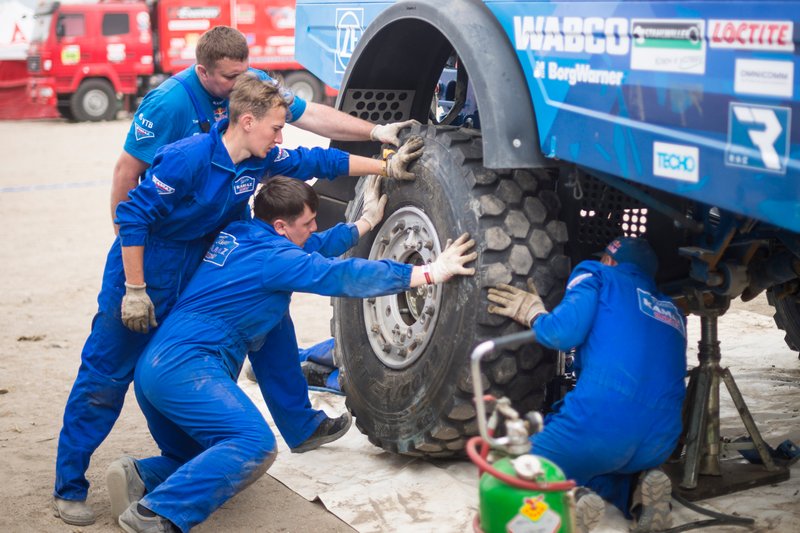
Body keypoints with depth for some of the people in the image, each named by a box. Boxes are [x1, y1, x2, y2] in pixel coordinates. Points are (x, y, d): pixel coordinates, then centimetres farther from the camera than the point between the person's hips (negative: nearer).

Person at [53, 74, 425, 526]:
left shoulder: (260, 159, -6)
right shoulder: (189, 158, -27)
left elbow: (317, 161, 6)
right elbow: (132, 216, -24)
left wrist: (386, 166, 4)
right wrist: (134, 291, -23)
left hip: (199, 273, 7)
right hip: (143, 271, -7)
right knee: (105, 378, -3)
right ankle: (69, 489, 5)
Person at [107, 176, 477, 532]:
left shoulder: (238, 235, 16)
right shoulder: (271, 255, -9)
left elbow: (313, 249, 30)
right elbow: (346, 277, -12)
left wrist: (366, 221, 36)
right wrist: (430, 273, -9)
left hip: (155, 366, 10)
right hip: (185, 365, -9)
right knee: (254, 444, -25)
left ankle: (143, 477, -2)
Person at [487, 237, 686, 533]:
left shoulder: (598, 276, 11)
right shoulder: (673, 312, 27)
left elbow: (563, 332, -6)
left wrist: (534, 315, 16)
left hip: (600, 423, -5)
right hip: (660, 443, 5)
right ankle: (635, 490, 4)